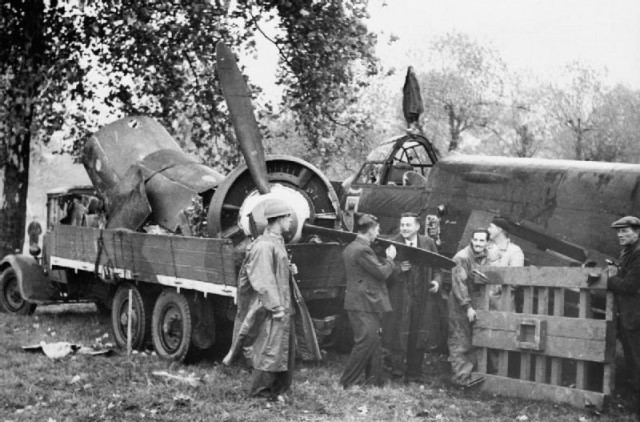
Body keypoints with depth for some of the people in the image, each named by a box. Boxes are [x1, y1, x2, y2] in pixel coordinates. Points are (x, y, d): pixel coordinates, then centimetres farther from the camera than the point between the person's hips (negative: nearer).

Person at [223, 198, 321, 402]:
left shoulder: (277, 242, 13)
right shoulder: (264, 245, -18)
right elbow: (263, 280, -21)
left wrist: (289, 269, 10)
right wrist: (276, 307, -22)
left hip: (283, 305, 10)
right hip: (271, 308, -10)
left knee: (286, 349, 13)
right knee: (269, 351, -3)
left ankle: (277, 390, 23)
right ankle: (258, 392, 10)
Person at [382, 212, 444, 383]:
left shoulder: (428, 243, 9)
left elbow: (437, 266, 14)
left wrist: (437, 281, -4)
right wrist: (399, 268, -21)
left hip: (423, 297, 3)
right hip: (400, 297, -3)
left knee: (419, 335, 7)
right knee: (399, 334, -7)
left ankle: (414, 373, 17)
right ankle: (397, 367, 2)